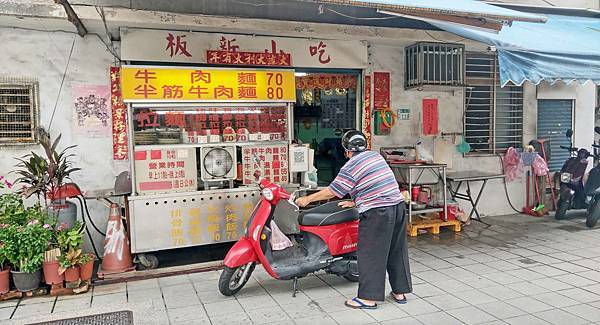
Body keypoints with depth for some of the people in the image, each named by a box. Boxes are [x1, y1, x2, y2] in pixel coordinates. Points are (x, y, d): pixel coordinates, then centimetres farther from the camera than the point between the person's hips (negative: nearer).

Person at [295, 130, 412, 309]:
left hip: (377, 214, -8)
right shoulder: (376, 156, 14)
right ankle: (400, 291, 26)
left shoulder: (350, 167, -9)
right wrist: (356, 202, 22)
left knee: (370, 254, 1)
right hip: (398, 206, 8)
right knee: (397, 251, 15)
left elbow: (331, 192, -4)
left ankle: (369, 298, 7)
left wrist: (307, 199, 6)